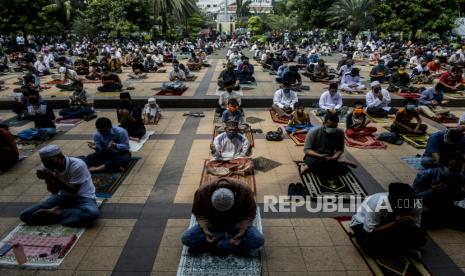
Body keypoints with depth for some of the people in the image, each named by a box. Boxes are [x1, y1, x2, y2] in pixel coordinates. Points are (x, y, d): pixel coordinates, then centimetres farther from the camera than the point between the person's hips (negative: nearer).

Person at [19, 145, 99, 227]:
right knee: (25, 215, -9)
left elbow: (74, 191, -21)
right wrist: (48, 179, -24)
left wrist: (55, 178, -32)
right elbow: (54, 191, -4)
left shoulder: (77, 165, -24)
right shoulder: (47, 167, -8)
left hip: (83, 197, -4)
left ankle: (55, 214, -19)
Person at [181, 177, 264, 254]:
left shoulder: (244, 191, -26)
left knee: (258, 240, -28)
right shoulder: (202, 192, -24)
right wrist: (205, 230, -23)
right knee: (186, 238, -21)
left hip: (236, 225, -1)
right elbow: (199, 213, -8)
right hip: (213, 225, 1)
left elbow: (250, 214, -12)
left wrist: (241, 232, -26)